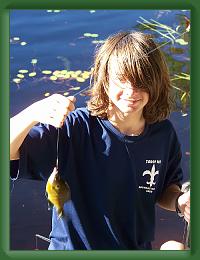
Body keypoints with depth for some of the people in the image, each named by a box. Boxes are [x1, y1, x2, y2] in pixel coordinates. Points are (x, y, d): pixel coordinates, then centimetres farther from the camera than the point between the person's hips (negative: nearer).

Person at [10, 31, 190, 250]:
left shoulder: (164, 133, -12)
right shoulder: (74, 127, -26)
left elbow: (165, 190, 4)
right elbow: (10, 152, -35)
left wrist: (180, 201, -16)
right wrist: (34, 113, -51)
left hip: (137, 248, 3)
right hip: (71, 247, -3)